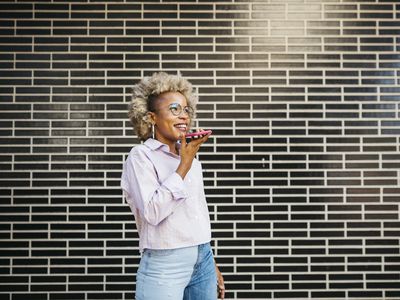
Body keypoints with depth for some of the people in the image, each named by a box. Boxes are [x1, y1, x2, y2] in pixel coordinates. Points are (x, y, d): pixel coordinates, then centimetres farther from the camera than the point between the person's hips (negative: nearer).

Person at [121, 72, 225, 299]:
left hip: (203, 260, 6)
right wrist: (185, 164, -17)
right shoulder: (141, 156, -8)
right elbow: (152, 212, -21)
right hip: (165, 265, -6)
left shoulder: (191, 158, 10)